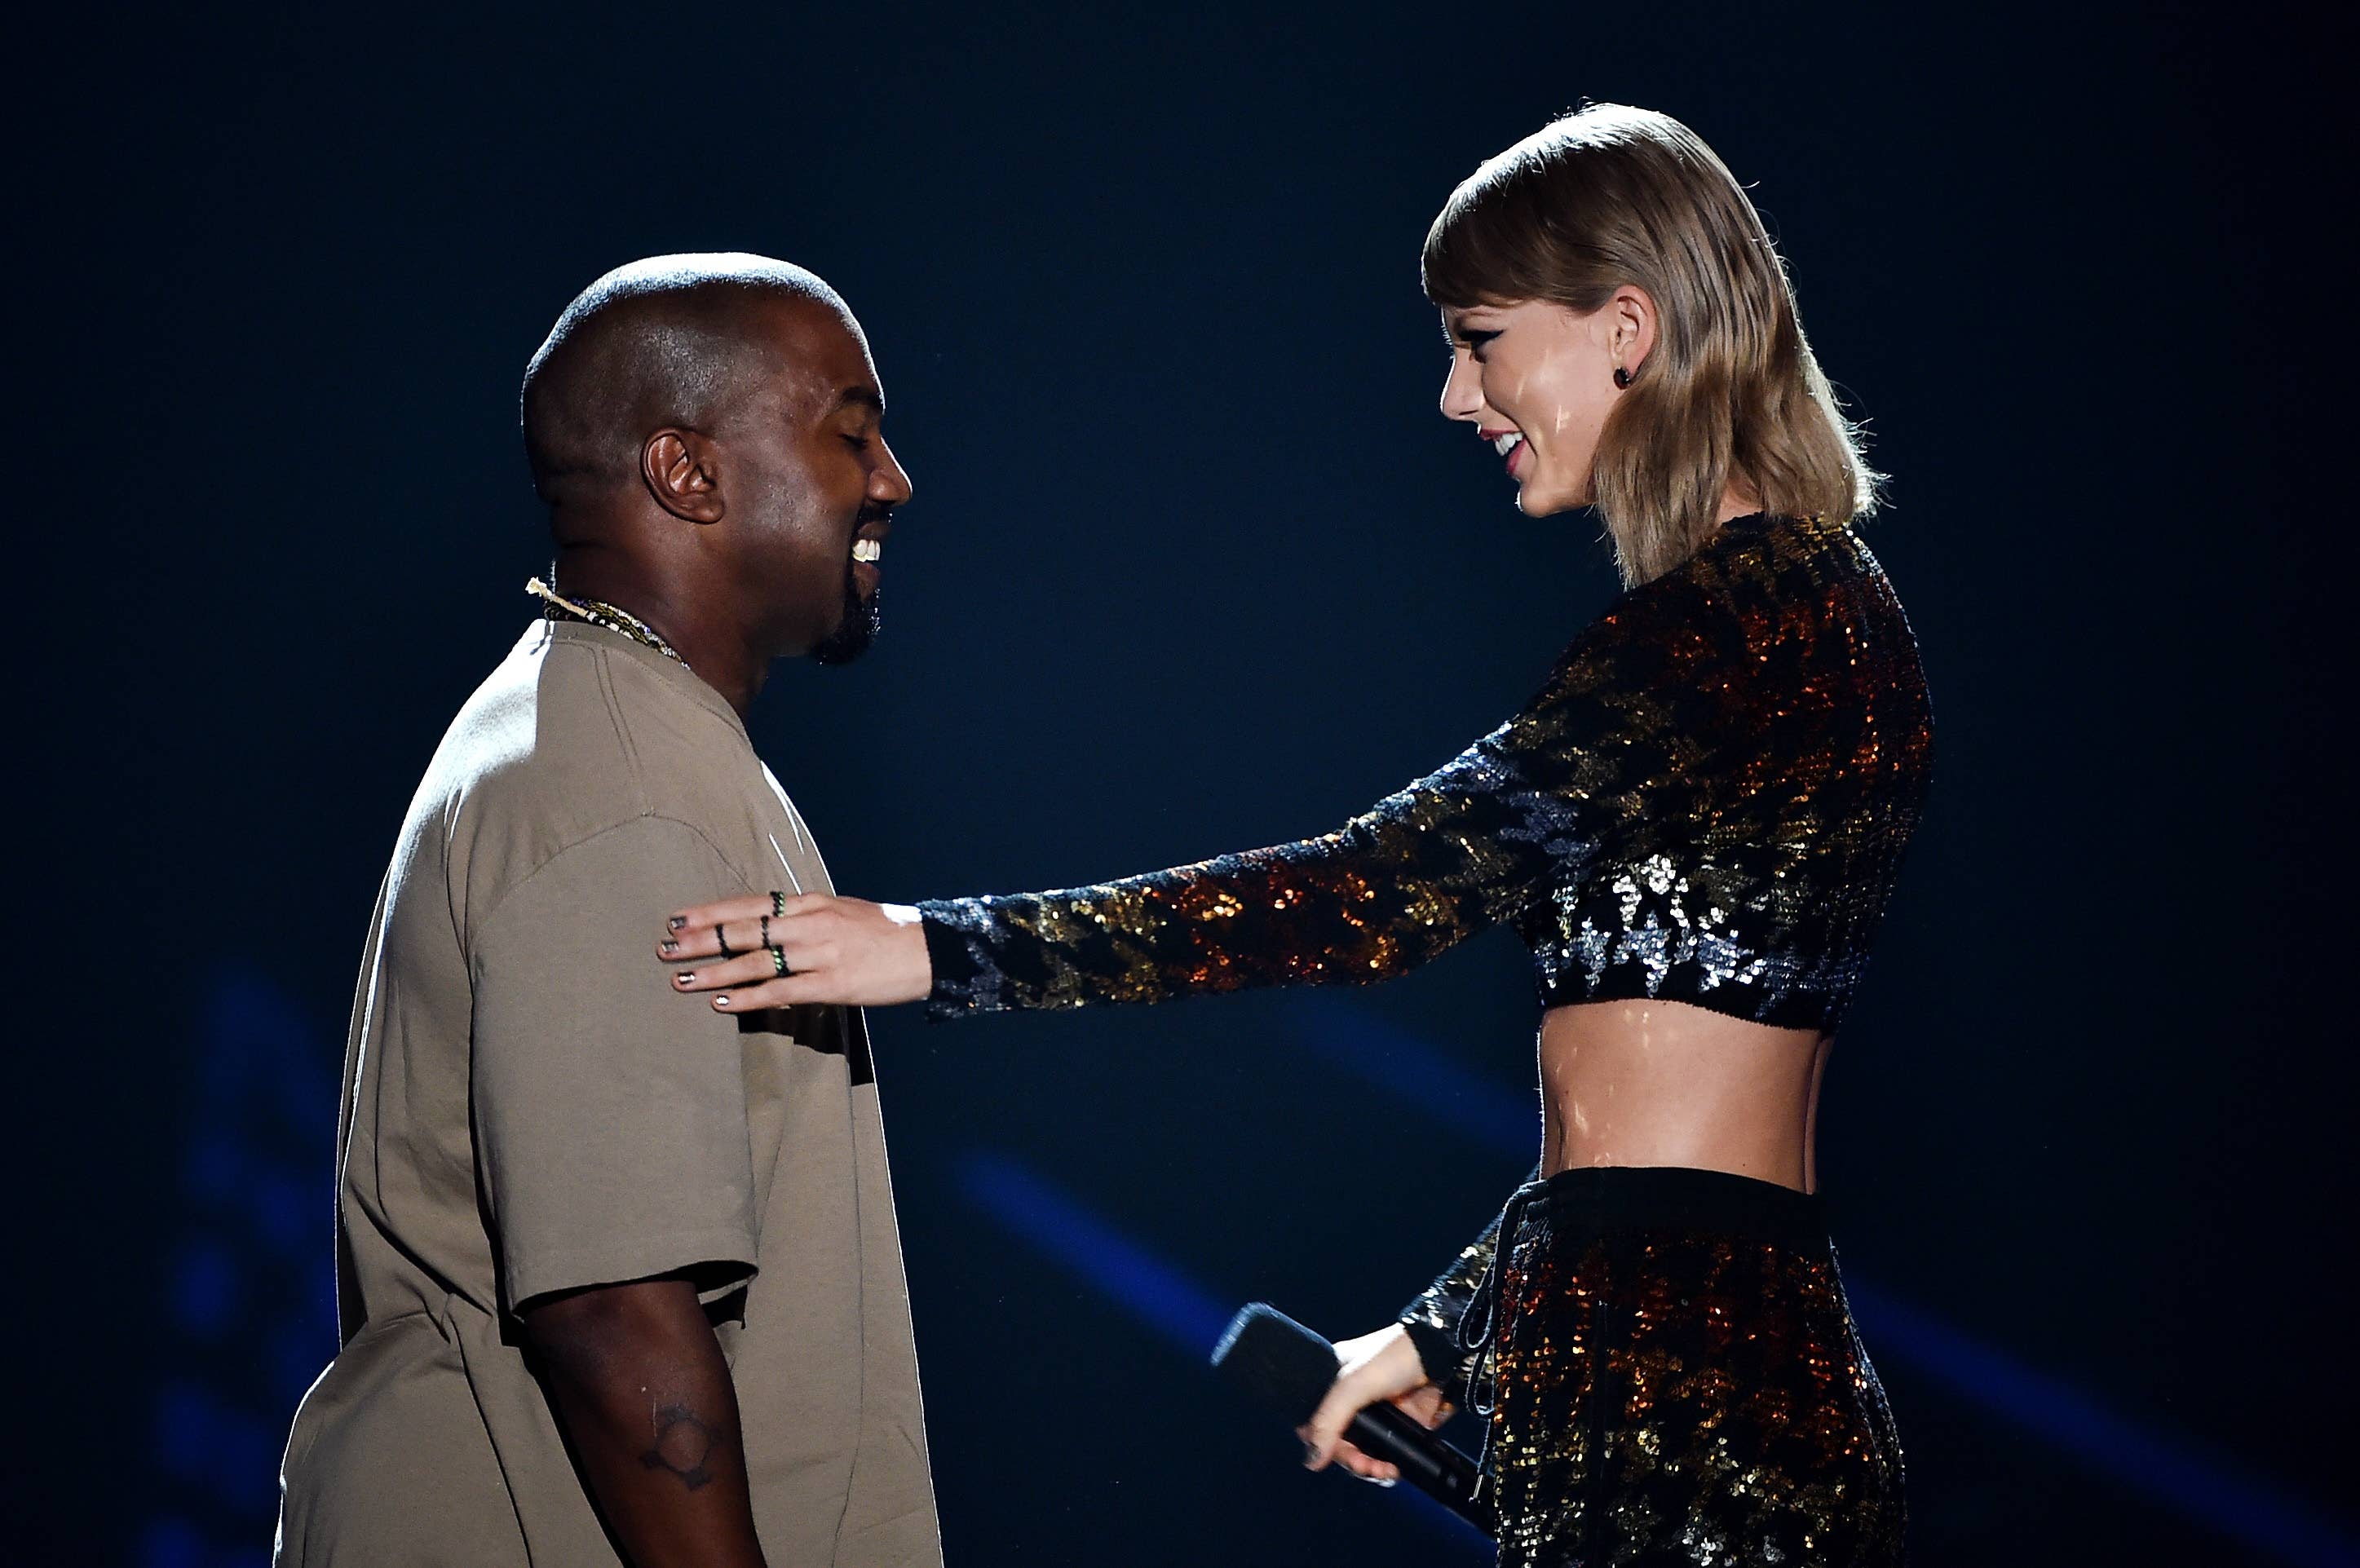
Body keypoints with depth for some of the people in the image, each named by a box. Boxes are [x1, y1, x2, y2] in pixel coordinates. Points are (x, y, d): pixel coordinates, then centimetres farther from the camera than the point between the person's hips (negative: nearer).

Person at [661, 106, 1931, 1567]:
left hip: (1678, 1410, -9)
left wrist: (945, 949, -21)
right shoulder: (1803, 603, 18)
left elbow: (1392, 887, -20)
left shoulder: (1756, 614, -13)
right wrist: (1453, 1329, 26)